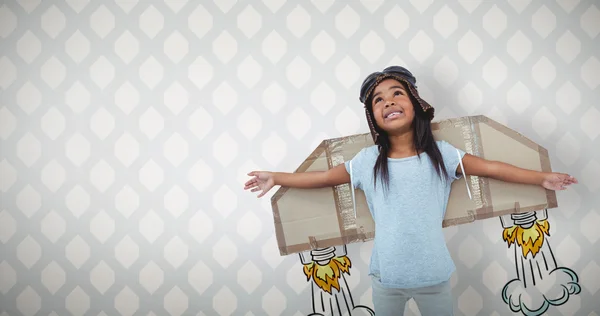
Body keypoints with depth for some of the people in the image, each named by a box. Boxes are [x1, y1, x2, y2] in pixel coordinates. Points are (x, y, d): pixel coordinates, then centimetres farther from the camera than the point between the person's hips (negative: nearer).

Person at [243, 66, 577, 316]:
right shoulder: (367, 161, -5)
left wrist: (542, 177, -10)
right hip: (386, 276, 1)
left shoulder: (440, 153, -7)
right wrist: (275, 178, 0)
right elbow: (323, 177, 1)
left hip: (434, 275, 0)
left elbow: (490, 167, -6)